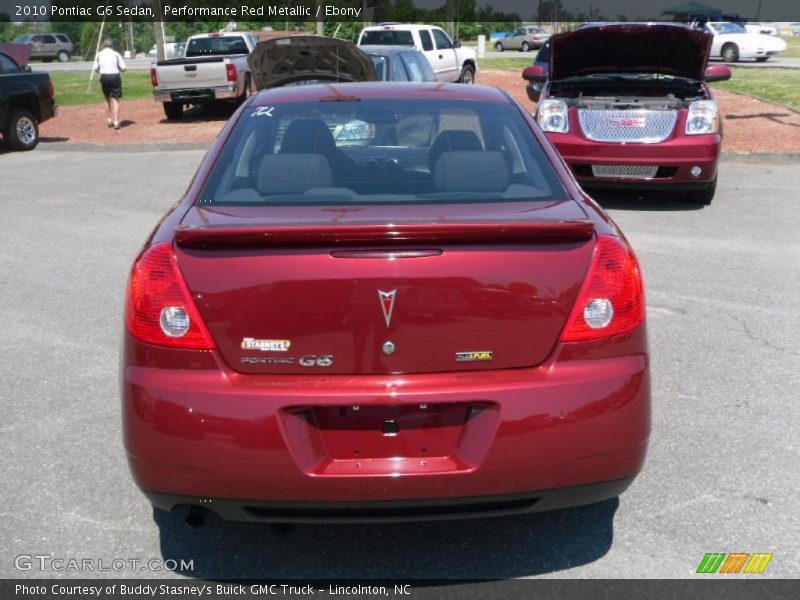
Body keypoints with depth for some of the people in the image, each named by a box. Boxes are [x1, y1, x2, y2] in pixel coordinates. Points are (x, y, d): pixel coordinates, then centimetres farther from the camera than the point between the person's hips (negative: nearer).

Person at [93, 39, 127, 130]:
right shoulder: (116, 54, 2)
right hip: (115, 76, -2)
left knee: (107, 99, 19)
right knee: (115, 99, -1)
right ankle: (116, 122, -12)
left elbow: (96, 69, 5)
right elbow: (124, 68, -4)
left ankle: (109, 120, 23)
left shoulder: (99, 55, 7)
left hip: (104, 77, 2)